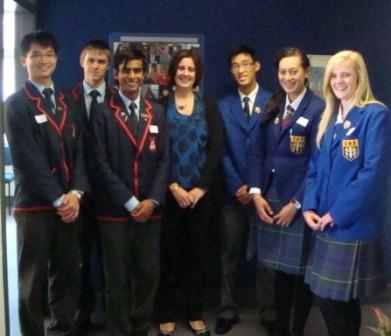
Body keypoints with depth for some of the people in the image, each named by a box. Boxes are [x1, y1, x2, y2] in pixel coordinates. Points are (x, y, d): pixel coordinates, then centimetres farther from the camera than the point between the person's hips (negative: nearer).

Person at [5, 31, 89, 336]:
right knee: (33, 279, 5)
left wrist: (76, 193, -5)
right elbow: (28, 160, -11)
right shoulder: (16, 104, -3)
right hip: (35, 204, -5)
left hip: (69, 202, 5)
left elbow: (78, 151, 8)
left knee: (68, 274, 10)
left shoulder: (66, 103, 15)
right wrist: (58, 199, -13)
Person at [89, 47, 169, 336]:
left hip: (150, 209, 3)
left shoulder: (157, 113, 11)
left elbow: (164, 160, 7)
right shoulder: (103, 113, -1)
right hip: (115, 210, -3)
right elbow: (101, 163, -8)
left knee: (149, 274, 9)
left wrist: (153, 200, -6)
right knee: (118, 279, 6)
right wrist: (130, 202, -11)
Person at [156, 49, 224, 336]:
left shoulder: (209, 107, 7)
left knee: (198, 253, 8)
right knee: (169, 253, 4)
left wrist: (201, 187, -9)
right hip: (169, 192, -2)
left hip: (201, 192, 2)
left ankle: (195, 313, 22)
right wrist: (173, 186, -13)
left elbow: (216, 150, -1)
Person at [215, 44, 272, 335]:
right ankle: (228, 311, 20)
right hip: (234, 192, 2)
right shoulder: (224, 106, 9)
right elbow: (221, 151, 3)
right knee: (231, 253, 8)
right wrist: (237, 185, -7)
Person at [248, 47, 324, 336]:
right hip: (270, 199, 5)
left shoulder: (318, 109, -9)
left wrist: (296, 203, -12)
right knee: (280, 268, 14)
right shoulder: (273, 107, 10)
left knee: (300, 270, 8)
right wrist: (256, 193, -3)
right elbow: (259, 153, 8)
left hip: (300, 203, -5)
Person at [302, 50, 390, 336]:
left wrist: (338, 213, -16)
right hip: (326, 223, 7)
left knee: (338, 300, 2)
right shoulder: (329, 117, 14)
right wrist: (309, 207, -2)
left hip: (354, 225, -7)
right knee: (328, 298, 13)